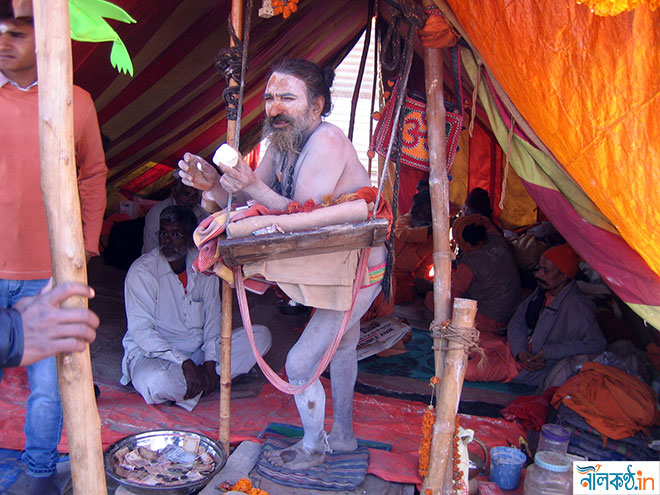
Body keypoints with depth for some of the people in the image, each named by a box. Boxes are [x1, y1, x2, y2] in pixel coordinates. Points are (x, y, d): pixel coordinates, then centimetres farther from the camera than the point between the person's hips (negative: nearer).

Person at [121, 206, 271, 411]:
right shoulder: (141, 271, -13)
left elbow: (213, 316, 2)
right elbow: (141, 331, -19)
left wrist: (210, 363, -13)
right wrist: (185, 364, -28)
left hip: (200, 350, 5)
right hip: (153, 354, -4)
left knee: (261, 335, -9)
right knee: (158, 382, -40)